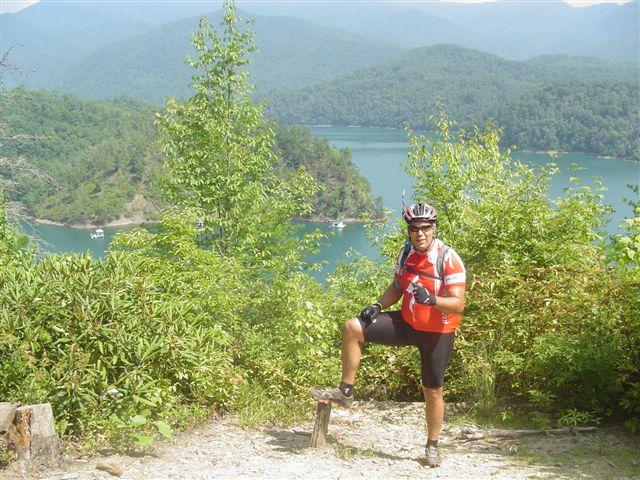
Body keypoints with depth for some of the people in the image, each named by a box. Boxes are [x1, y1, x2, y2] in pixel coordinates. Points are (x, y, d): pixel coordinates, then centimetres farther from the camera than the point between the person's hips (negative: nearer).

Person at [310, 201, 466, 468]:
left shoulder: (449, 258, -22)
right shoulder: (405, 253, -4)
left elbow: (458, 304, -25)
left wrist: (431, 299, -44)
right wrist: (378, 305, -8)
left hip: (437, 333, -4)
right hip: (406, 323, 5)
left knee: (433, 391, 6)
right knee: (352, 328, -13)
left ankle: (432, 446, 29)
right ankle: (345, 392, -4)